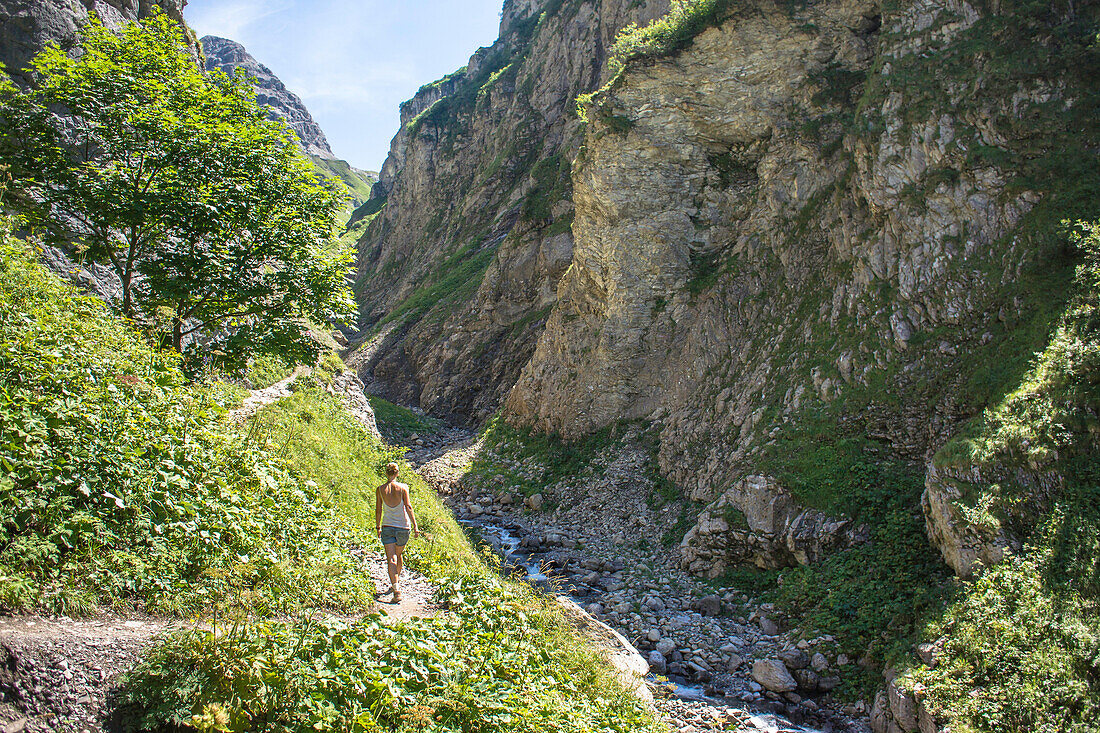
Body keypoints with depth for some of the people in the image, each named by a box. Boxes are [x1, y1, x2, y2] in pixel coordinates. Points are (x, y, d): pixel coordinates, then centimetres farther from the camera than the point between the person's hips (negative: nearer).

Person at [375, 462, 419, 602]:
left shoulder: (380, 489, -2)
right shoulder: (403, 487, -5)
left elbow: (378, 510, 3)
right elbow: (408, 507, -10)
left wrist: (378, 527, 15)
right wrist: (415, 526, -9)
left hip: (387, 527, -1)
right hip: (403, 527, 1)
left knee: (391, 559, -6)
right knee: (398, 555, 23)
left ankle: (396, 590, -19)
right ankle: (396, 582, 39)